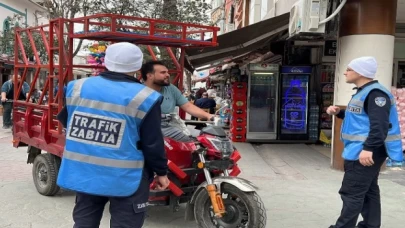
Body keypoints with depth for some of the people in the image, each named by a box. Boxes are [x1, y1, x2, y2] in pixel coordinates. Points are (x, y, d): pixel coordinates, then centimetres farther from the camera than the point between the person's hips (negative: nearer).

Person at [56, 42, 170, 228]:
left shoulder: (77, 87, 1)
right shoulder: (144, 98, -13)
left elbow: (65, 122, 16)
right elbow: (152, 144, -9)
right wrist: (161, 172, 6)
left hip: (82, 173, 5)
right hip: (125, 178, -4)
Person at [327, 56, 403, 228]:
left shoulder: (375, 93, -18)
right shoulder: (363, 92, 17)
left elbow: (380, 124, -28)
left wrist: (368, 148, -36)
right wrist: (338, 113, 13)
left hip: (365, 152, -11)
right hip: (360, 151, 11)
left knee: (351, 193, -6)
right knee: (368, 191, 16)